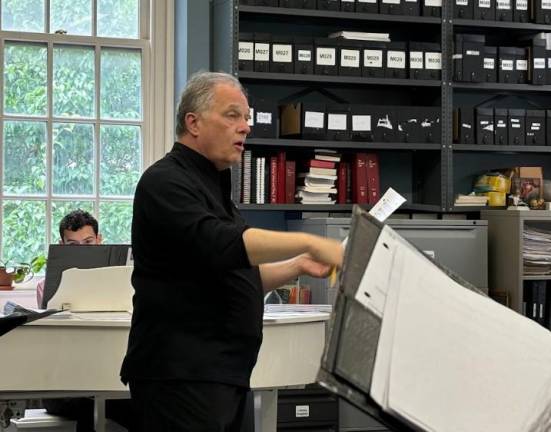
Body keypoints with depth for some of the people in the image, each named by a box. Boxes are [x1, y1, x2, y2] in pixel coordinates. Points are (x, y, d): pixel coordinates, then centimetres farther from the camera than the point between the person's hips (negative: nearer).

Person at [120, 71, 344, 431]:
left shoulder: (212, 185, 22)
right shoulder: (166, 182, -10)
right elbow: (222, 246, -25)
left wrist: (297, 266, 10)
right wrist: (308, 243, -26)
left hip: (225, 374, 10)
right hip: (181, 375, -10)